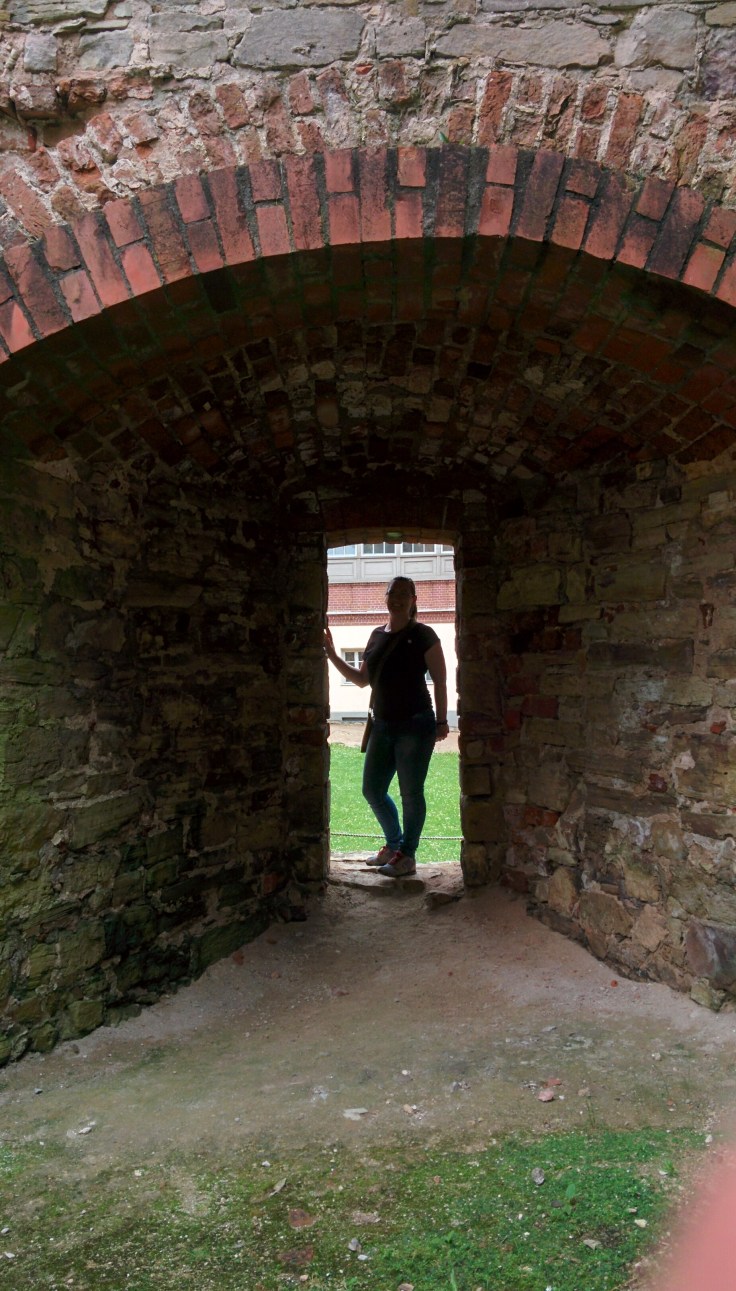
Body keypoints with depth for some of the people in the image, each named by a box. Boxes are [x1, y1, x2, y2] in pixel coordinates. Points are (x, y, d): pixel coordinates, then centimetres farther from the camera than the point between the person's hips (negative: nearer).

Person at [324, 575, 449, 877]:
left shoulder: (423, 635, -7)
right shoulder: (377, 635, 11)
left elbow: (440, 681, -6)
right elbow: (362, 679, 16)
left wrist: (441, 721, -10)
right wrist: (332, 656, 8)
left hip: (415, 725, -7)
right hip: (383, 725, 7)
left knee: (411, 793, 0)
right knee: (372, 790, 12)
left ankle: (407, 856, 14)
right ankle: (394, 844, 31)